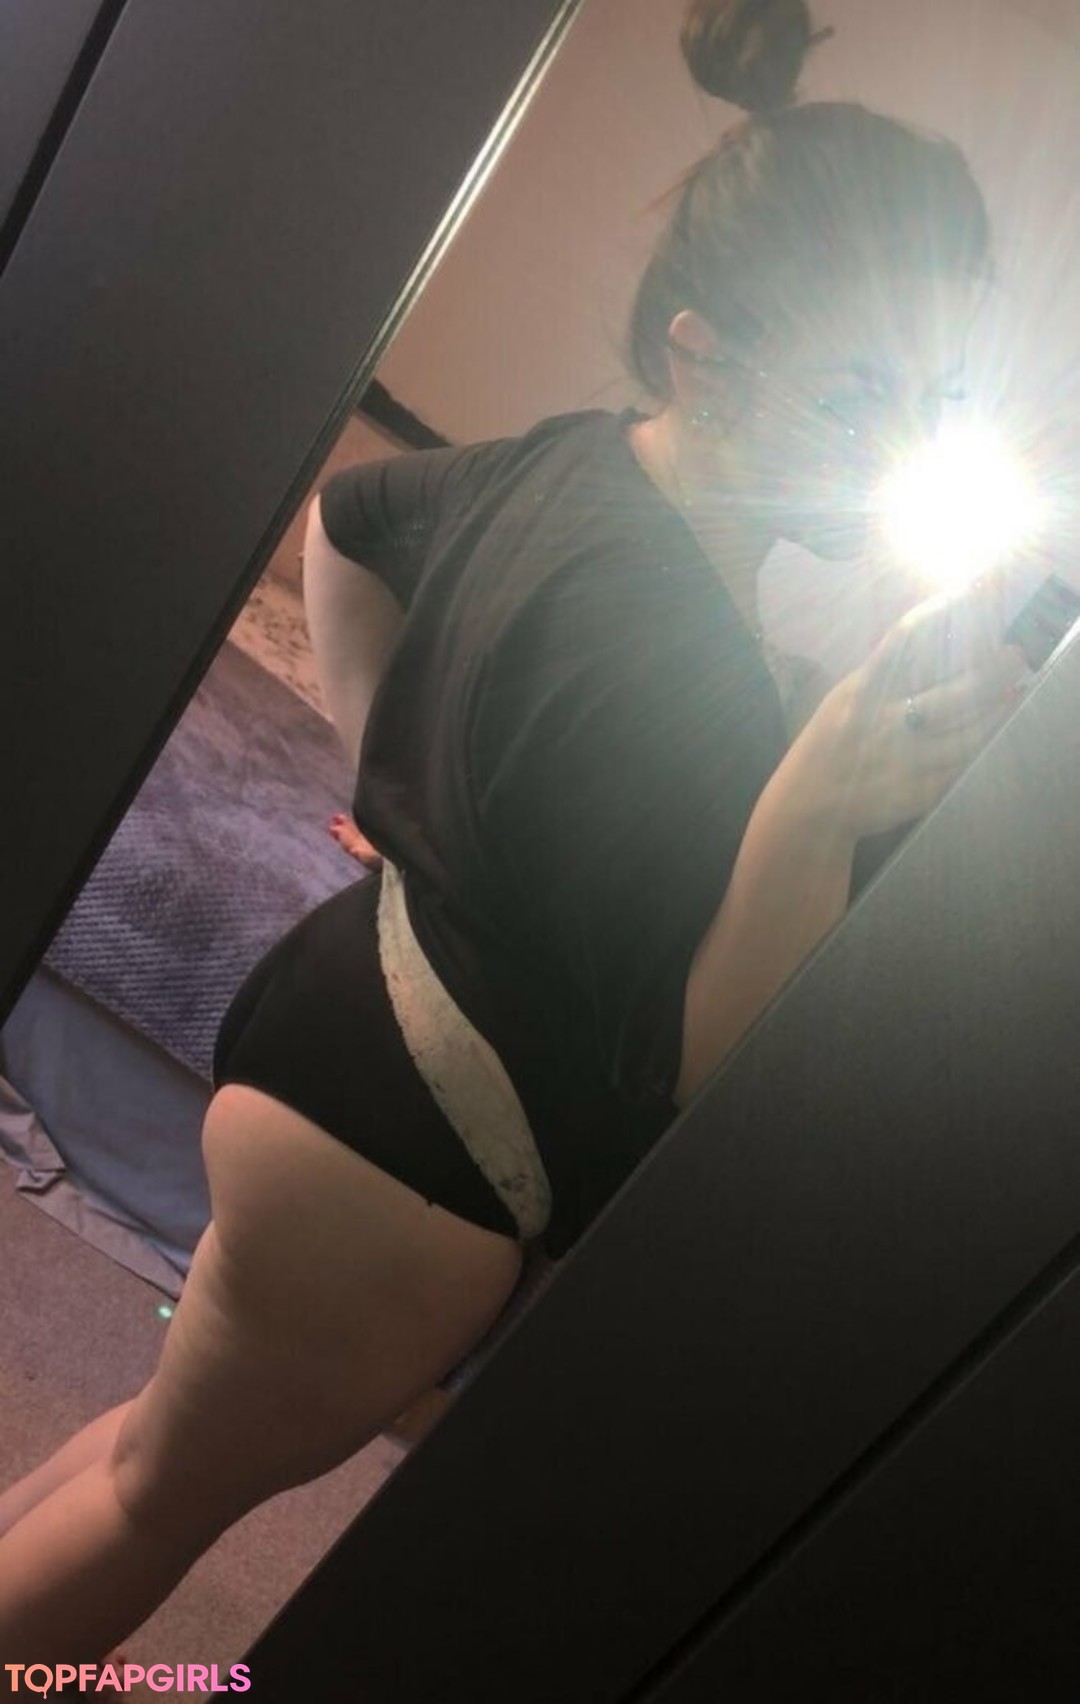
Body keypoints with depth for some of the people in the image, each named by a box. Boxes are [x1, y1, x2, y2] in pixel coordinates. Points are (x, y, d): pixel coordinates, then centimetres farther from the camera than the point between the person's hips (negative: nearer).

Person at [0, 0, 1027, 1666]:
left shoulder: (570, 460, 0)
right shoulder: (667, 656, -29)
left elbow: (347, 513, 20)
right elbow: (705, 1075, -24)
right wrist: (815, 816, -39)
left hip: (344, 1016, 9)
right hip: (411, 1136, -9)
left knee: (184, 1436, 29)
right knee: (171, 1488, 17)